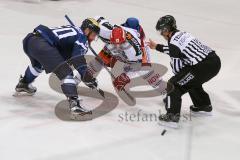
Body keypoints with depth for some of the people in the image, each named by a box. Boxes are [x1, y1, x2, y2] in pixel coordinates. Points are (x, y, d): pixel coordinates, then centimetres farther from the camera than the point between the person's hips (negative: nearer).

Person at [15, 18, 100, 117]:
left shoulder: (72, 30, 30)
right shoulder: (82, 38, 4)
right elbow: (78, 59, -11)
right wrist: (86, 77, -9)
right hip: (41, 45, -10)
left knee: (38, 63, 40)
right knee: (65, 73, -12)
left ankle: (23, 84, 60)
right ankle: (74, 104, -26)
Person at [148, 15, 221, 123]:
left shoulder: (174, 42, -9)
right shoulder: (182, 34, 18)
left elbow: (177, 69, -6)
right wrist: (157, 47, 44)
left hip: (204, 66, -10)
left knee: (174, 84, 0)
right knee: (192, 81, 33)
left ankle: (172, 115, -3)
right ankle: (204, 105, 42)